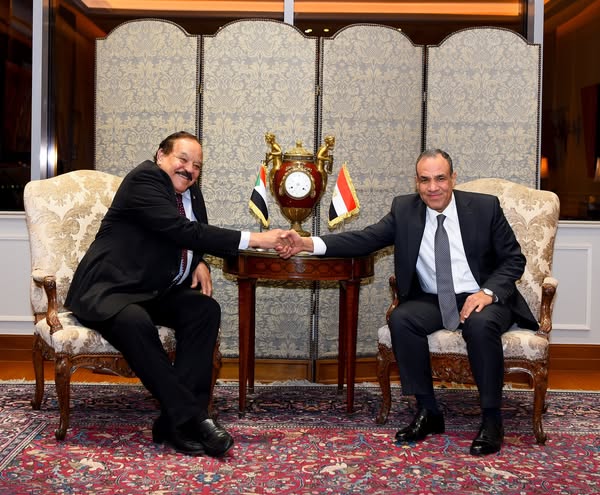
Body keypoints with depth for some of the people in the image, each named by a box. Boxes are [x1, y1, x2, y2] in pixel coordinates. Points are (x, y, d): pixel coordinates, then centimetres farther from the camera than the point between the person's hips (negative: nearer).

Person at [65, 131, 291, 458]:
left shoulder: (189, 189, 12)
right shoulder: (144, 179, -15)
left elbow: (195, 236, 25)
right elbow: (183, 231, -26)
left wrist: (200, 262, -1)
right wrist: (252, 239, -28)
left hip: (156, 292, 8)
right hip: (108, 290, -8)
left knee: (206, 310, -17)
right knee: (135, 323, -37)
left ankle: (174, 421, -21)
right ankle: (192, 418, -31)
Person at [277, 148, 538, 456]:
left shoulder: (485, 206, -3)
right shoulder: (404, 209, 3)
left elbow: (514, 259, 1)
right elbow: (365, 239, -6)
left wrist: (489, 292, -18)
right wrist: (308, 243, -20)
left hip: (481, 298, -2)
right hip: (433, 301, 3)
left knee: (481, 324, -35)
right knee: (401, 319, -27)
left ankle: (491, 420, -19)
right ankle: (427, 412, -14)